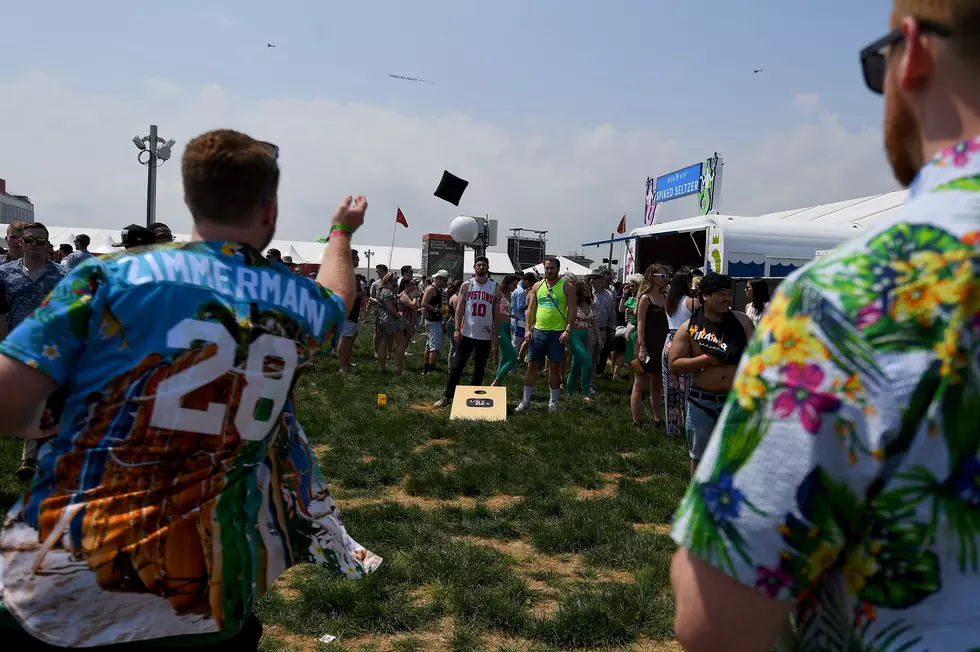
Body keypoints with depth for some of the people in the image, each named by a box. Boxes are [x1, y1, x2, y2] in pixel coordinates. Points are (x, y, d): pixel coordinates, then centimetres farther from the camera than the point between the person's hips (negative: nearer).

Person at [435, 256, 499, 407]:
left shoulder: (494, 288, 4)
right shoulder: (466, 285, 3)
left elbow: (497, 313, 4)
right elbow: (459, 308, 0)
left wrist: (495, 333, -2)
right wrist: (457, 329, -7)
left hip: (485, 336, 1)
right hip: (467, 333, -1)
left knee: (479, 369, 8)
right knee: (457, 366, -1)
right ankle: (447, 396, 5)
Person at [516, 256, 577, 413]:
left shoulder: (566, 287, -1)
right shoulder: (537, 286, 9)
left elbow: (572, 310, -6)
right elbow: (531, 309, 11)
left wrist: (568, 330, -15)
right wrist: (528, 329, 2)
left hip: (557, 333, -3)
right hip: (538, 331, 3)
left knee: (555, 368, 5)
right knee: (532, 365, 4)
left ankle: (553, 402, 15)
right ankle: (526, 400, 12)